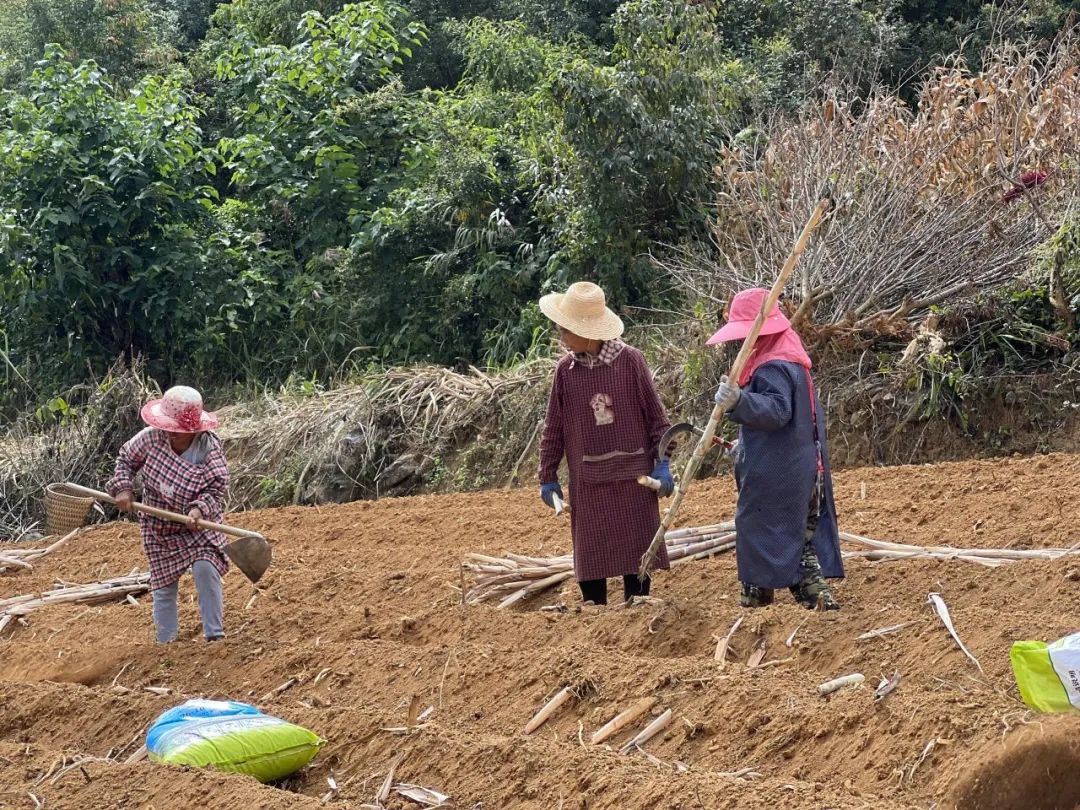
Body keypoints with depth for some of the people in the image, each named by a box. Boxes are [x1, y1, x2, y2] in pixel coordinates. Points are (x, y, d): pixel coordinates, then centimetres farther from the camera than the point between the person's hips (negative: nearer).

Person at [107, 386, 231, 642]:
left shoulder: (209, 449, -22)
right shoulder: (152, 438, -16)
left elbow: (217, 489, -20)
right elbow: (126, 458, 2)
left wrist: (200, 508, -38)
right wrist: (123, 488, -12)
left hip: (197, 525, -3)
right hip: (159, 529, 3)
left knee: (205, 568, -23)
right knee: (164, 585, 9)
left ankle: (215, 635, -12)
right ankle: (166, 644, 22)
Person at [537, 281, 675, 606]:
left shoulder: (629, 360, -8)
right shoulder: (565, 369, -2)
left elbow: (655, 414, -1)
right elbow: (553, 428, 6)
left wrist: (662, 463, -4)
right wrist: (548, 476, 9)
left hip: (632, 476, -2)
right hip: (588, 479, 2)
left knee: (637, 548, 5)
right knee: (590, 553, 6)